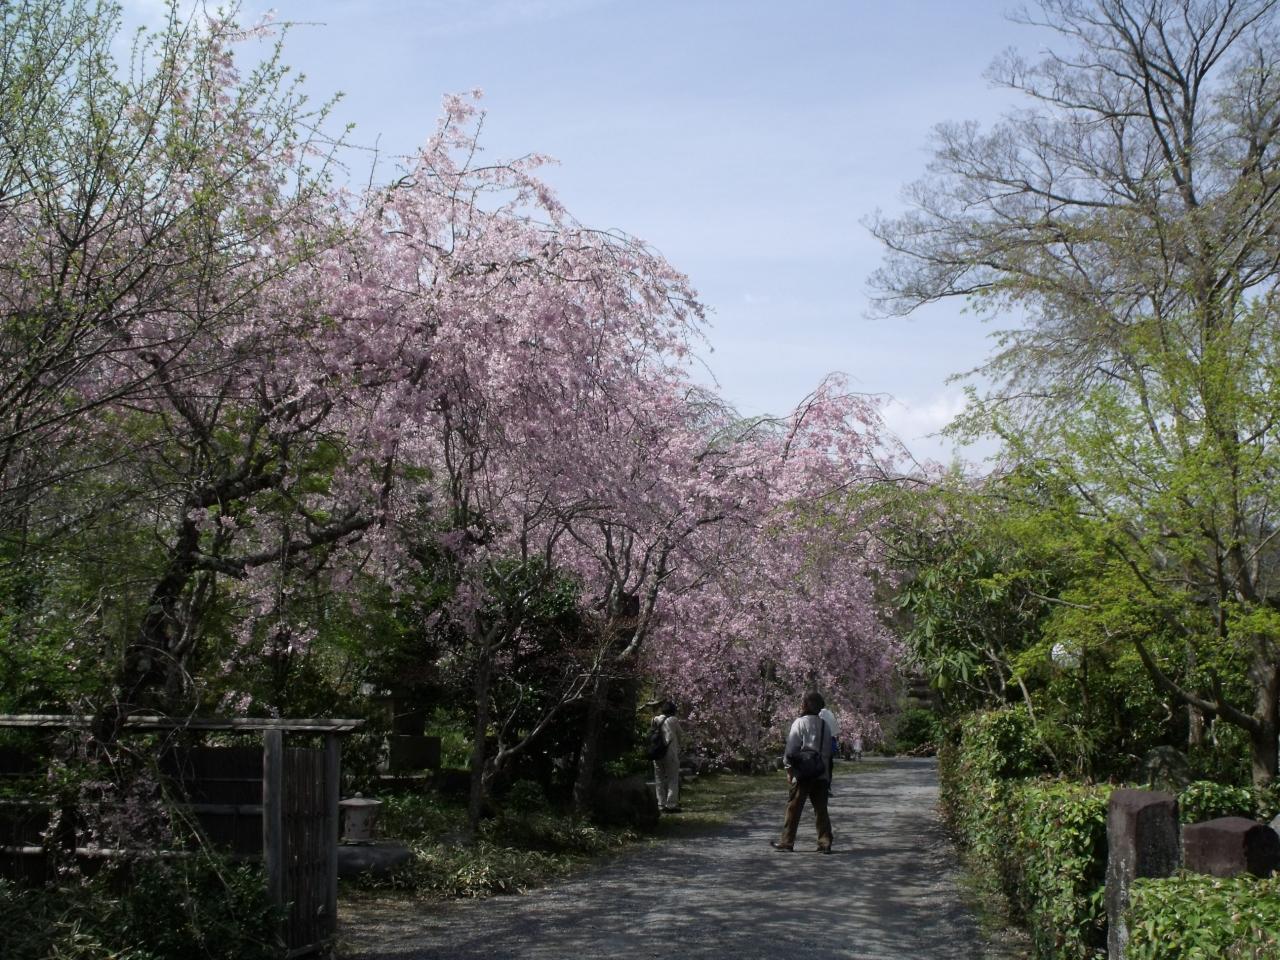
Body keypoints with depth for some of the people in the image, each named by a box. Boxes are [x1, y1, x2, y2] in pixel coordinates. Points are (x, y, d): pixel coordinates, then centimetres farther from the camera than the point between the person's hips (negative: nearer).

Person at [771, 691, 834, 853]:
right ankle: (825, 842, 3)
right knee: (821, 808, 8)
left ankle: (787, 841, 10)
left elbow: (792, 748, -10)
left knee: (794, 807, 5)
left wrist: (788, 769, 0)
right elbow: (829, 750, 11)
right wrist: (829, 775, 16)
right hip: (822, 773, 5)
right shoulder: (824, 724, 8)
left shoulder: (800, 722, -8)